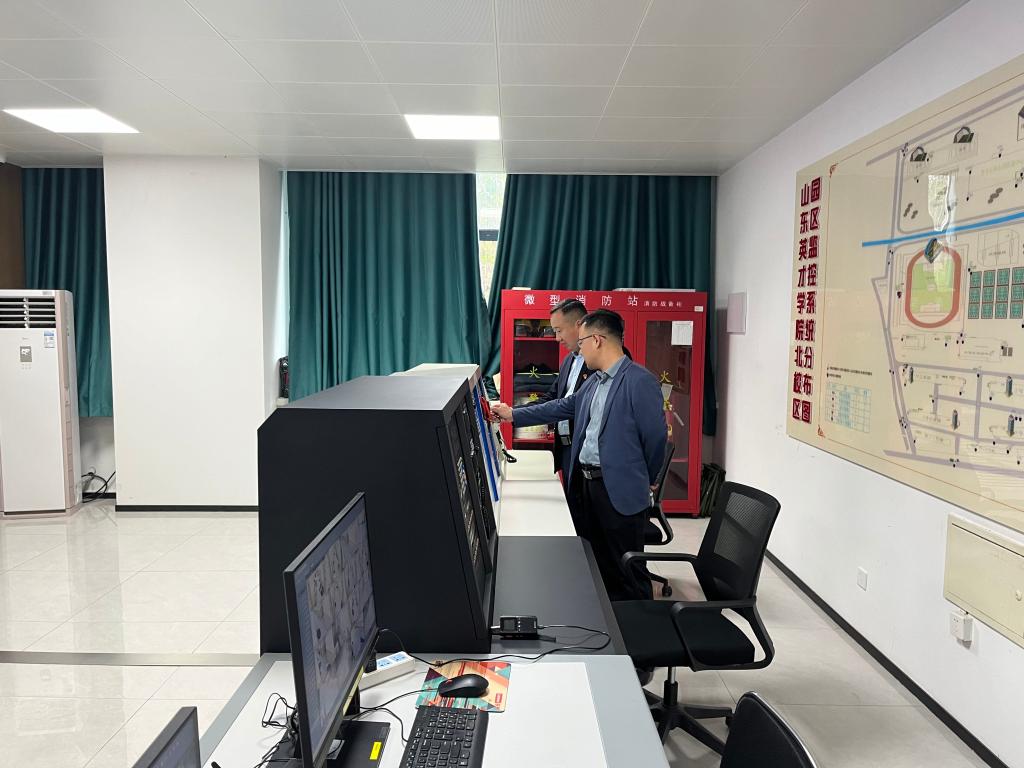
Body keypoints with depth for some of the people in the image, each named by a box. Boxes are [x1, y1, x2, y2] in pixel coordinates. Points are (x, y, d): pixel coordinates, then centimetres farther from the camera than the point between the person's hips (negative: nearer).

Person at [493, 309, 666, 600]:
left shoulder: (640, 381, -16)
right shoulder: (594, 381, 11)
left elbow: (656, 435, -12)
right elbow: (563, 407, 19)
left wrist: (646, 479, 1)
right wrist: (513, 414, 18)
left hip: (620, 489, -8)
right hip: (587, 482, 8)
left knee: (627, 569, 3)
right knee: (598, 562, 18)